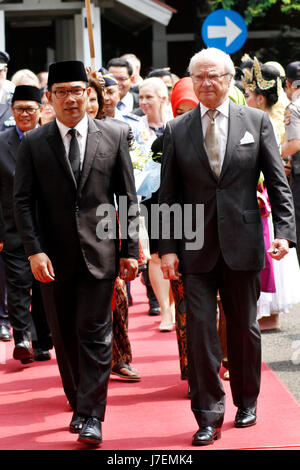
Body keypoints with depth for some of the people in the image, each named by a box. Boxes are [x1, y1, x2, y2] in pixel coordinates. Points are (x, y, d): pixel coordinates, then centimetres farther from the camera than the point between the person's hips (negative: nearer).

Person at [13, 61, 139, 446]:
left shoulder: (114, 135, 2)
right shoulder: (33, 144, 2)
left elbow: (128, 197, 4)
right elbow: (23, 201, 0)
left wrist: (130, 249, 0)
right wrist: (34, 251, -10)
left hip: (99, 253, -1)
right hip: (54, 258, 1)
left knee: (95, 334, -3)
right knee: (64, 336, 9)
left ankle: (91, 417, 1)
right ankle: (78, 405, 24)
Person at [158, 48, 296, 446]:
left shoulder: (256, 122, 4)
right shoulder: (177, 130, 5)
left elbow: (277, 182, 3)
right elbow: (168, 195, 5)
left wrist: (284, 230, -7)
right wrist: (168, 247, -2)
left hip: (242, 244, 0)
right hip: (196, 247, 0)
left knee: (244, 328, 10)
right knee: (200, 330, -3)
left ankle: (246, 402, 28)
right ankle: (208, 416, 3)